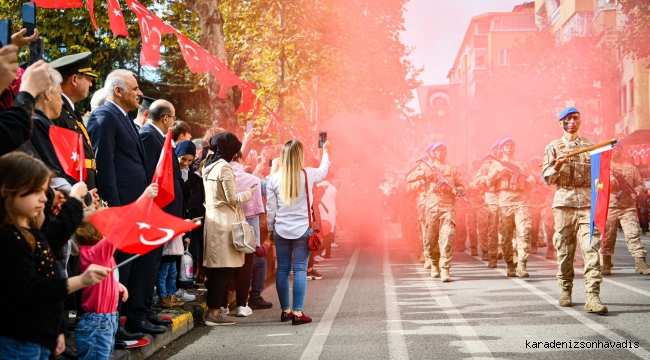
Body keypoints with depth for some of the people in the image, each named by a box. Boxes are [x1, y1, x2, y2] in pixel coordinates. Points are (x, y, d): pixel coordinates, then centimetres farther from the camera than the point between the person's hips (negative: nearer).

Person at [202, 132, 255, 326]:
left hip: (212, 219, 9)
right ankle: (214, 312, -6)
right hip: (224, 221, -9)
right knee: (223, 268, -6)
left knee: (214, 267, 10)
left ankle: (212, 308, 12)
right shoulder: (224, 167, -12)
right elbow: (232, 198, -12)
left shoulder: (208, 167, 14)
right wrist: (249, 193, 4)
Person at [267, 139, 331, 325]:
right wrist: (325, 151, 36)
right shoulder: (308, 175, -5)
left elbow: (270, 208, 2)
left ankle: (285, 311, 18)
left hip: (281, 231, 2)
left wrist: (270, 229, 16)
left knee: (282, 269, 10)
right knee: (300, 270, 0)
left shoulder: (274, 179, -3)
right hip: (302, 230, -2)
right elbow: (324, 170, 18)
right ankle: (297, 313, -3)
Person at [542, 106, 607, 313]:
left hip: (588, 202, 0)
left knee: (591, 248, -11)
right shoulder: (553, 147, 11)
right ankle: (565, 291, 16)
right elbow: (547, 178, 5)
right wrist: (556, 167, -15)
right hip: (564, 202, 0)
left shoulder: (590, 145, 15)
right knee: (564, 249, 2)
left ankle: (592, 296, -16)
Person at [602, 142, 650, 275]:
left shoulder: (631, 168, 16)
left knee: (633, 233, -10)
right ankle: (606, 265, 9)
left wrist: (638, 191, -10)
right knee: (607, 235, 0)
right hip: (608, 206, 0)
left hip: (628, 206, 0)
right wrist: (607, 181, -15)